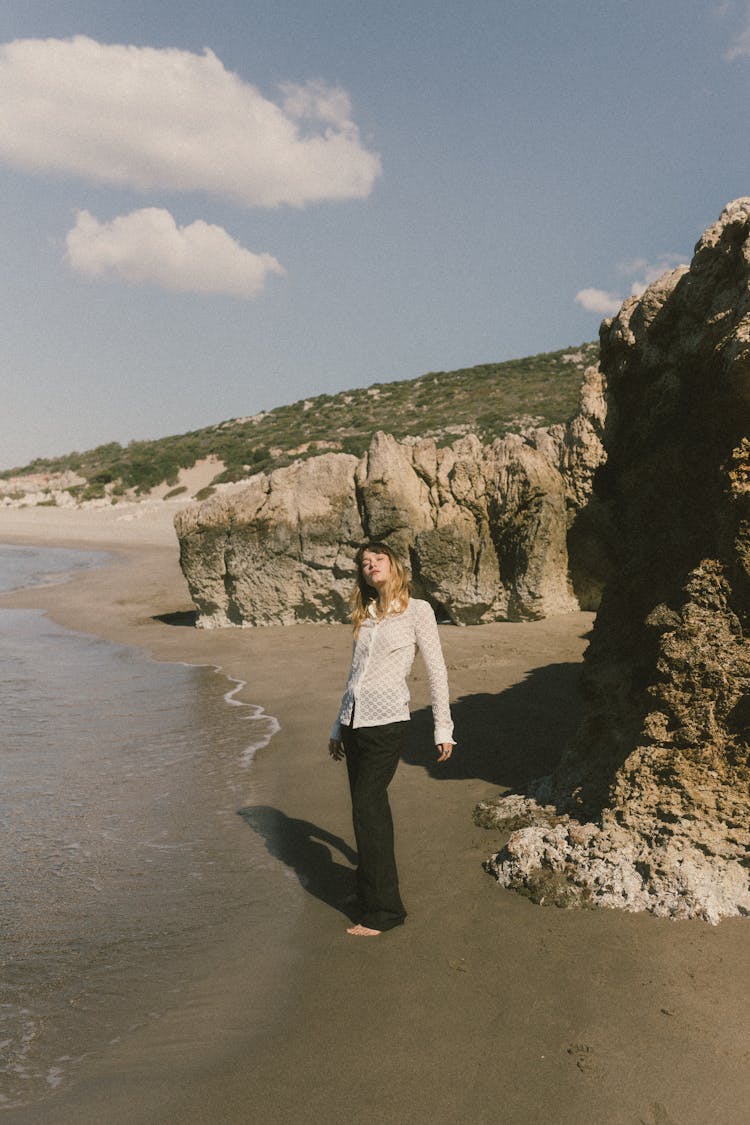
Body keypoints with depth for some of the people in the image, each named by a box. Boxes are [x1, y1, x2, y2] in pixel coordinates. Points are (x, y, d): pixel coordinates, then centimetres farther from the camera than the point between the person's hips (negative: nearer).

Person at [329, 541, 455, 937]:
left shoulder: (416, 610, -3)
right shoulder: (364, 616, 14)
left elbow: (436, 671, -2)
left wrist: (443, 728, -3)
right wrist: (338, 728, 21)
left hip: (387, 722, -6)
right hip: (354, 722, 6)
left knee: (367, 811, -6)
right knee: (371, 809, 12)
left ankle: (382, 909, 5)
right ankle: (373, 885, 27)